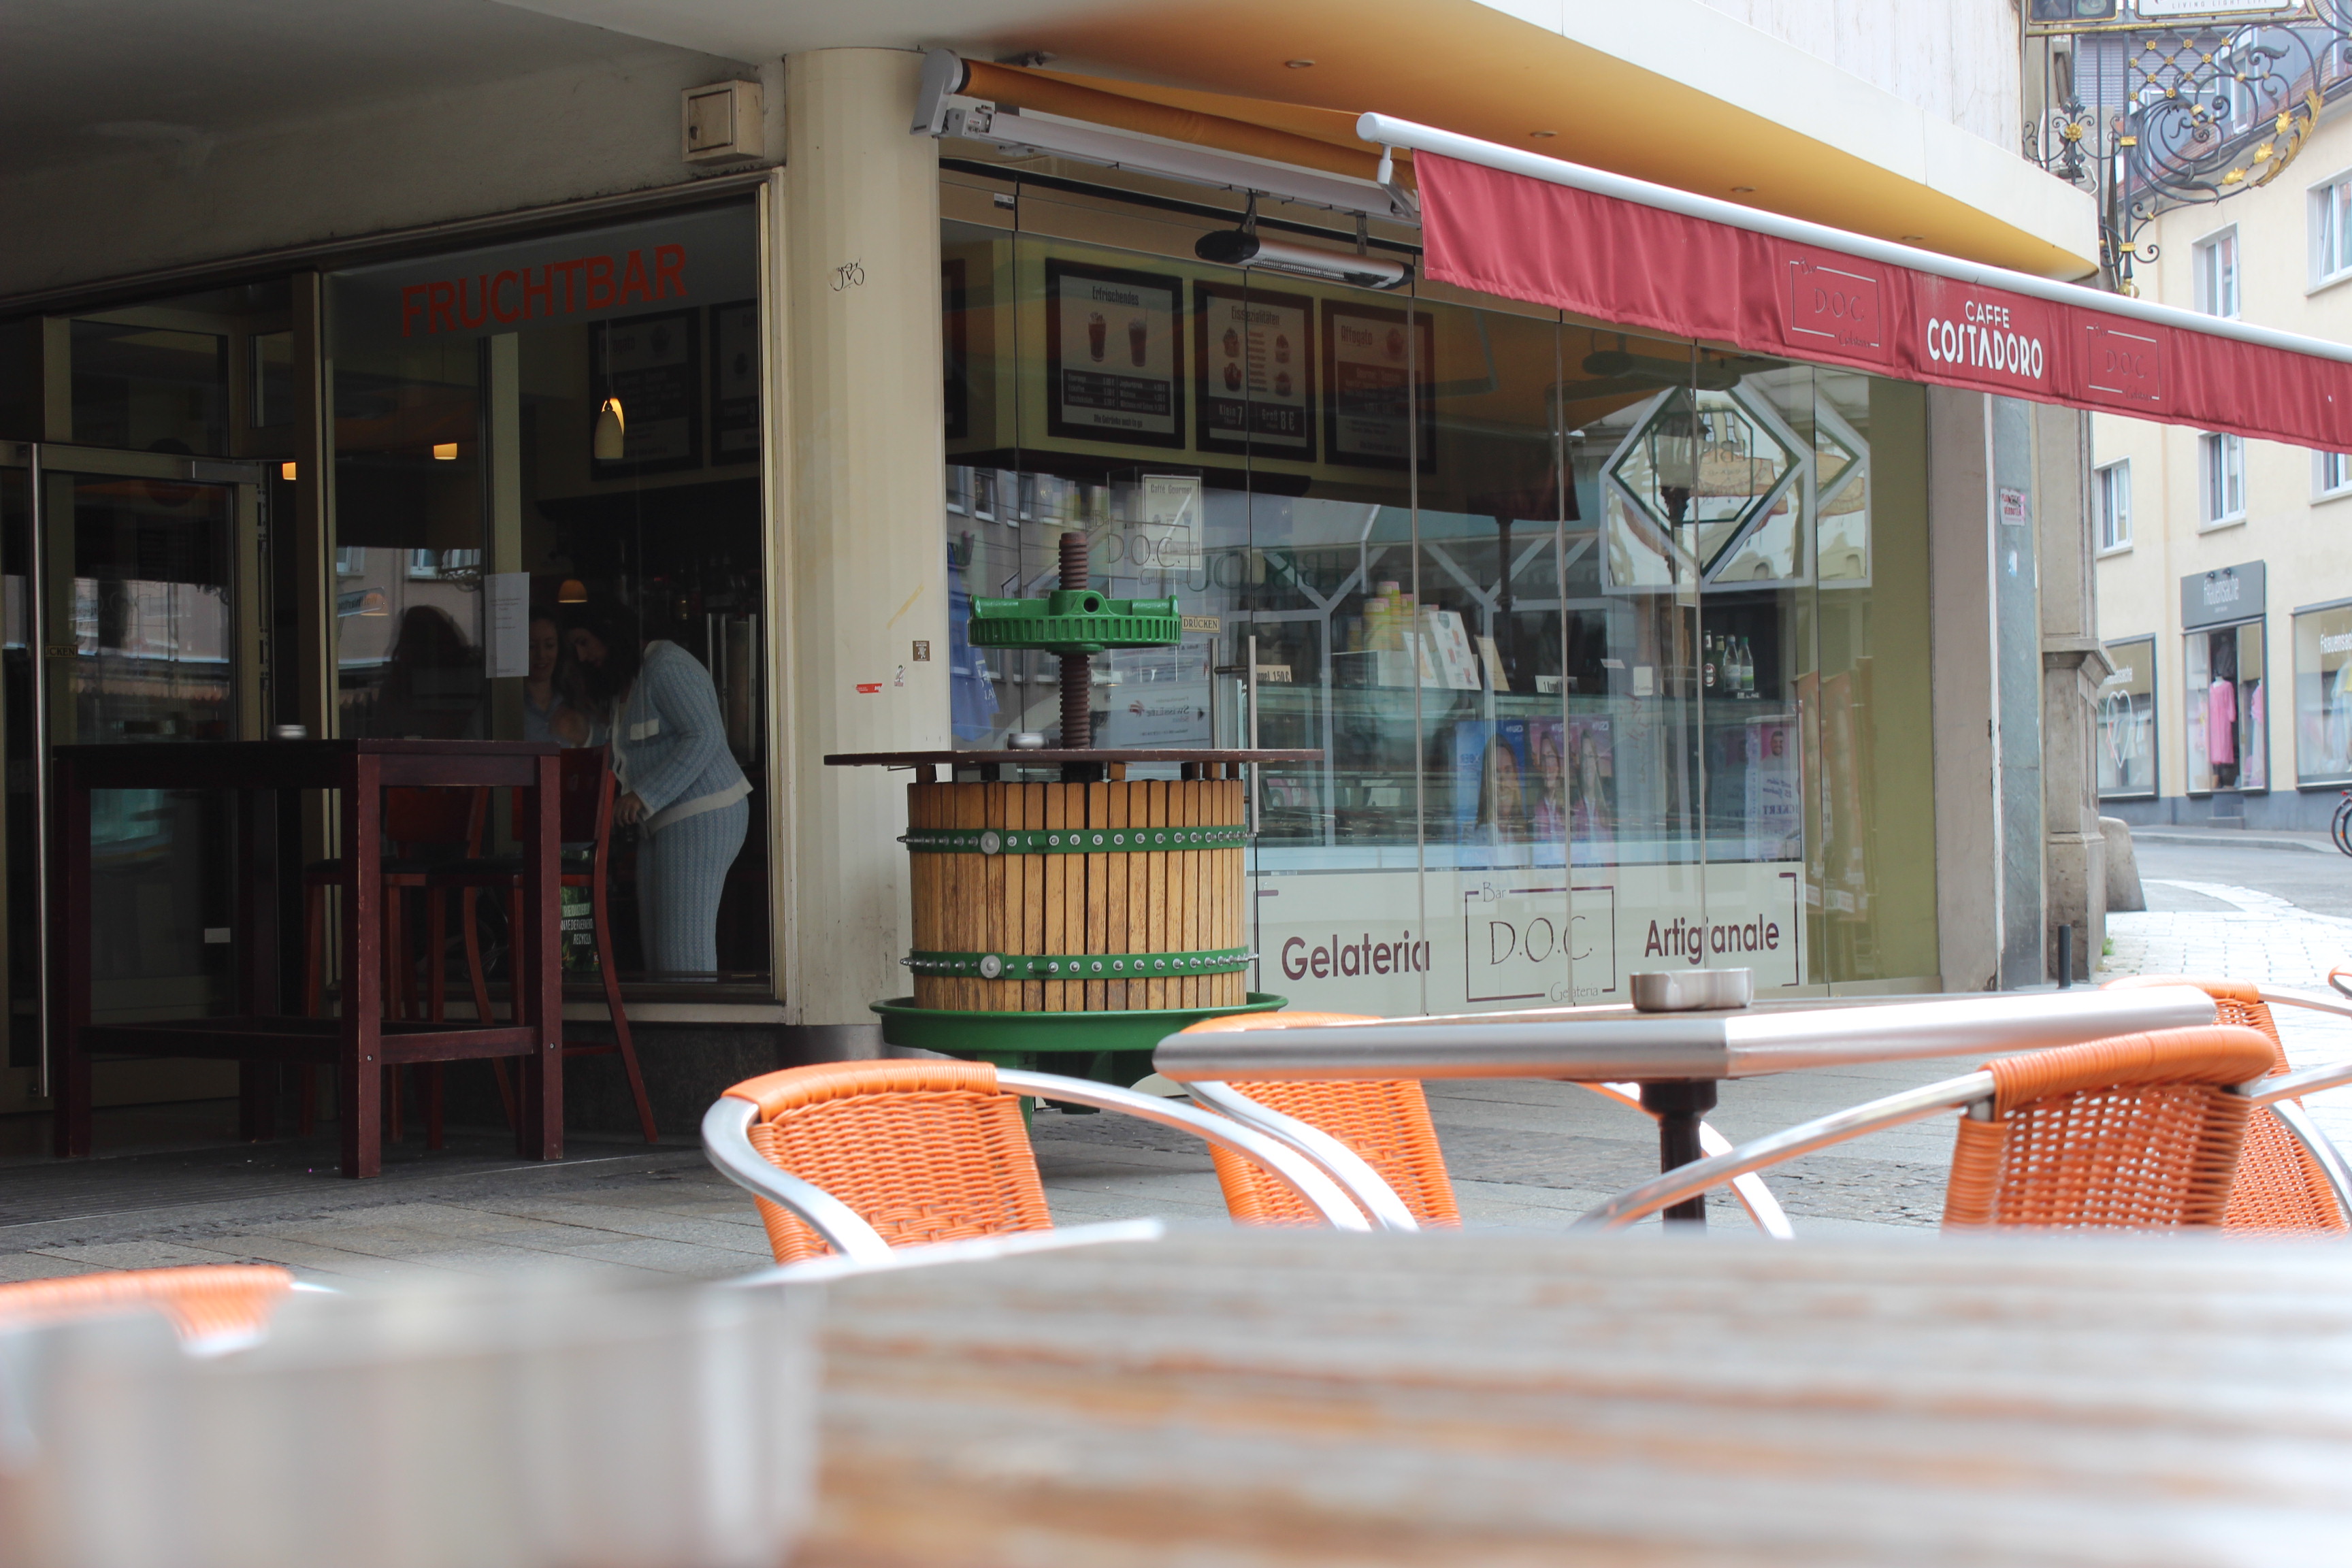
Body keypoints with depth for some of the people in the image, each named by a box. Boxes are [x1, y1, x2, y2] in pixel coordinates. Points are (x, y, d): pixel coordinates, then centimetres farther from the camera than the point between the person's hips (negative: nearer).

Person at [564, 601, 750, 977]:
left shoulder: (665, 665, -10)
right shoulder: (622, 688, 22)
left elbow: (705, 737, -18)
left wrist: (645, 796, -20)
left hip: (701, 816, -10)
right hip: (661, 822, 10)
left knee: (684, 945, -14)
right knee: (655, 942, 2)